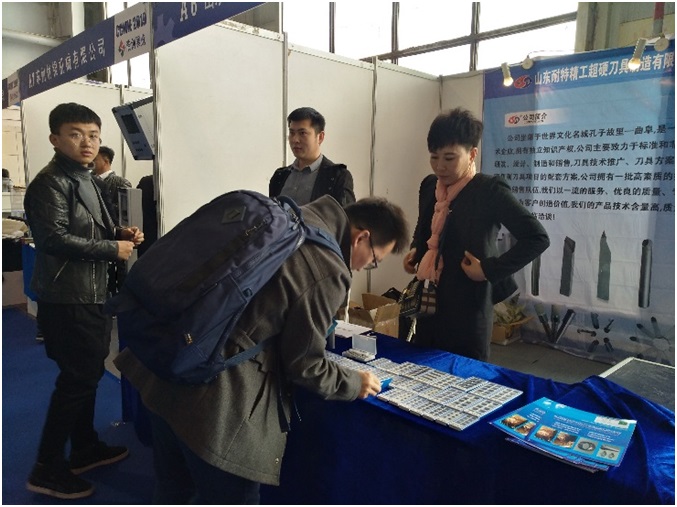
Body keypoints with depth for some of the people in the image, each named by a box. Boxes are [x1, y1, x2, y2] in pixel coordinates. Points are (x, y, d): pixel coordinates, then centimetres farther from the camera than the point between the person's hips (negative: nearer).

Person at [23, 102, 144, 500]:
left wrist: (121, 233, 3)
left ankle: (85, 448, 33)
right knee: (77, 379, -3)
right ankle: (47, 469, 12)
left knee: (89, 374, 17)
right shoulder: (51, 183, -15)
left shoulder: (86, 181, 16)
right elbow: (55, 238, -25)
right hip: (67, 298, -10)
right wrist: (113, 249, -18)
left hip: (91, 294, 10)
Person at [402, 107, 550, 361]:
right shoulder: (429, 185, 6)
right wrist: (416, 250, 5)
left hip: (467, 311, -6)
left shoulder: (489, 190, -13)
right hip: (428, 304, 6)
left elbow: (537, 238, -14)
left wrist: (491, 270, -16)